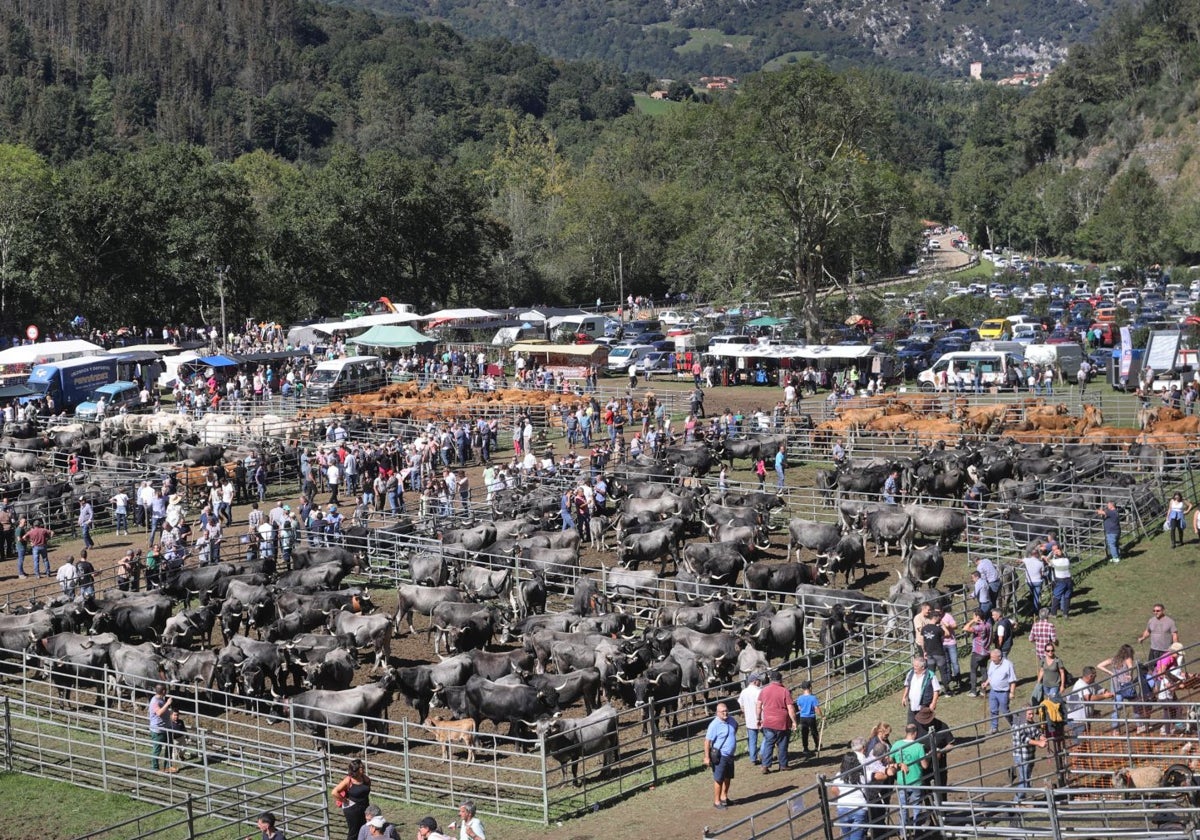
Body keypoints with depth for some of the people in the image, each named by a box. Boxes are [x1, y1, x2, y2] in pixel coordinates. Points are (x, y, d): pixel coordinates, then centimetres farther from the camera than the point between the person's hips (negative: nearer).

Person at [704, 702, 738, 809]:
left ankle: (724, 797, 35)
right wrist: (706, 757, -20)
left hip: (730, 755, 7)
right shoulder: (714, 725, -21)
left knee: (728, 778, 19)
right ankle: (716, 801, 11)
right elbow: (707, 741, -19)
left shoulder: (731, 721, 0)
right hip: (720, 756, -7)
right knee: (719, 779, 0)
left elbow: (736, 726, 24)